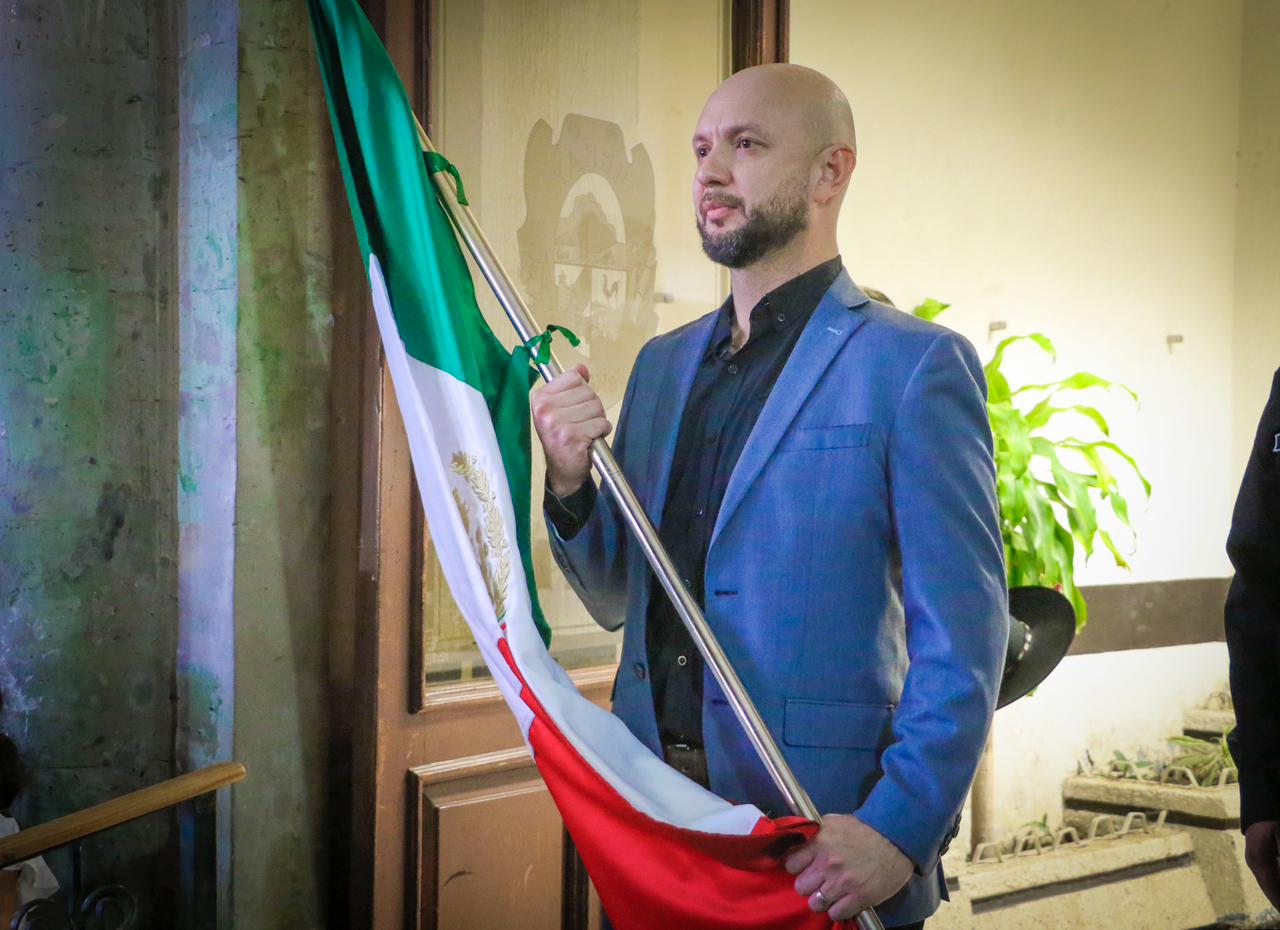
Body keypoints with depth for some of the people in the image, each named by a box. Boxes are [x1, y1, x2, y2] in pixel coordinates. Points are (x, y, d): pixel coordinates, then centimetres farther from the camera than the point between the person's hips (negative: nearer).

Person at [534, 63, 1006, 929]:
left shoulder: (915, 365, -8)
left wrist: (900, 832, -22)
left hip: (822, 834, -6)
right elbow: (620, 599, 14)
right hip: (654, 809, 6)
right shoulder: (663, 364, 12)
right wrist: (569, 482, -4)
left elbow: (962, 639, -13)